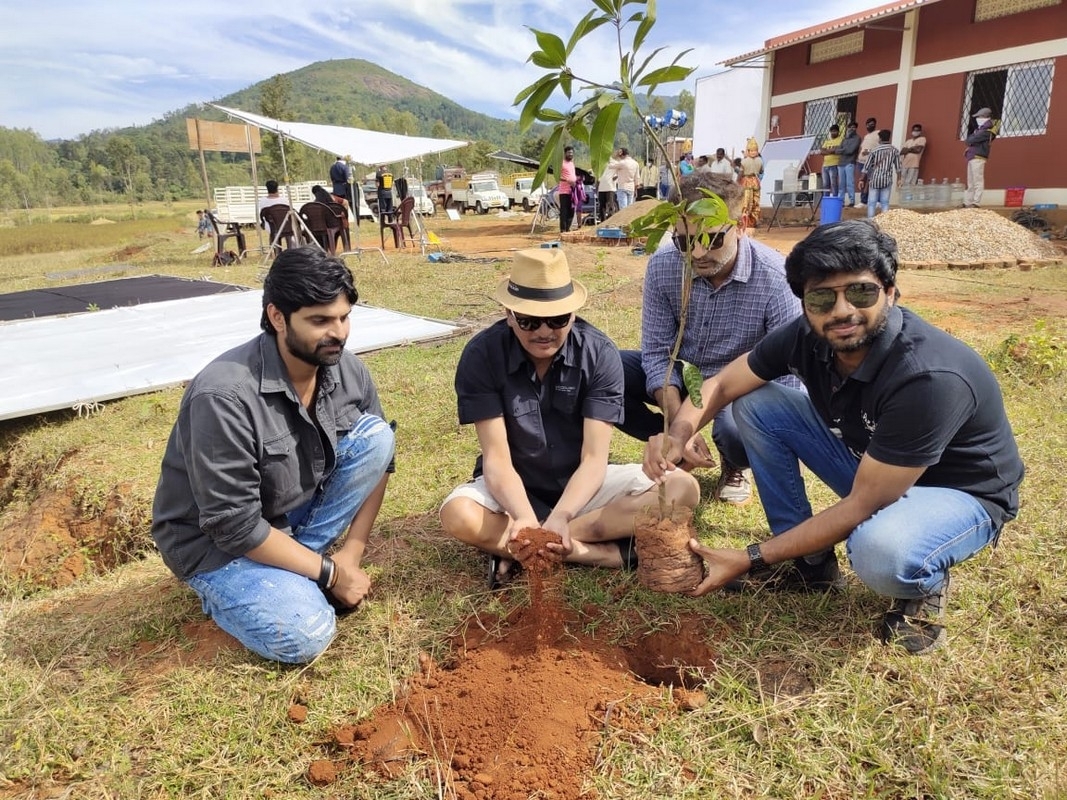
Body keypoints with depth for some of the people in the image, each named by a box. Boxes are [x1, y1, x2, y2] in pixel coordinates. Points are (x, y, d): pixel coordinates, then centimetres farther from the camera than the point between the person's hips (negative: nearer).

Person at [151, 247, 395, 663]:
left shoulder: (347, 370, -13)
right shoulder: (224, 395, -32)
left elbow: (378, 454, -2)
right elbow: (235, 526, -28)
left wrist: (351, 555, -10)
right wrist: (330, 573, -20)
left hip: (296, 511, 6)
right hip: (217, 539, -6)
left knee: (375, 434, -13)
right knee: (306, 634, -26)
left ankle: (298, 564, -2)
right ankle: (228, 589, 7)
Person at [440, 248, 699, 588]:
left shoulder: (599, 353, -17)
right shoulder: (481, 355, -19)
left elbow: (594, 458, -21)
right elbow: (496, 459, -21)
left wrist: (560, 517, -40)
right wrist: (525, 518, -41)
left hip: (581, 486, 2)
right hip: (515, 489, -1)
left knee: (682, 489, -22)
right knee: (458, 515, -33)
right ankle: (612, 552, -23)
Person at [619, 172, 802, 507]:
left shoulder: (776, 279, -26)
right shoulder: (662, 266, -17)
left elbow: (785, 375, -23)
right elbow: (657, 351, -14)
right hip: (679, 374, 3)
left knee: (740, 430, -38)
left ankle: (733, 464, 5)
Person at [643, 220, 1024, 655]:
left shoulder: (930, 378, -36)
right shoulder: (809, 337, -17)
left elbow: (860, 507, -31)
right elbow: (720, 384, -5)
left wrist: (750, 560, -28)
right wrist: (680, 433, -28)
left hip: (958, 491, -6)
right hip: (868, 461, 7)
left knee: (880, 551, -41)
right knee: (754, 404, -10)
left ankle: (925, 582, 0)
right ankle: (811, 562, 3)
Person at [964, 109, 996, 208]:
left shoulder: (987, 131, -9)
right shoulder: (980, 129, 22)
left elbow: (970, 140, -13)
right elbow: (969, 140, 19)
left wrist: (970, 141, 5)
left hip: (978, 158, -10)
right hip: (972, 158, 10)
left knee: (978, 182, -12)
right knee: (970, 182, 11)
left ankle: (976, 203, -16)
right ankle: (967, 202, 14)